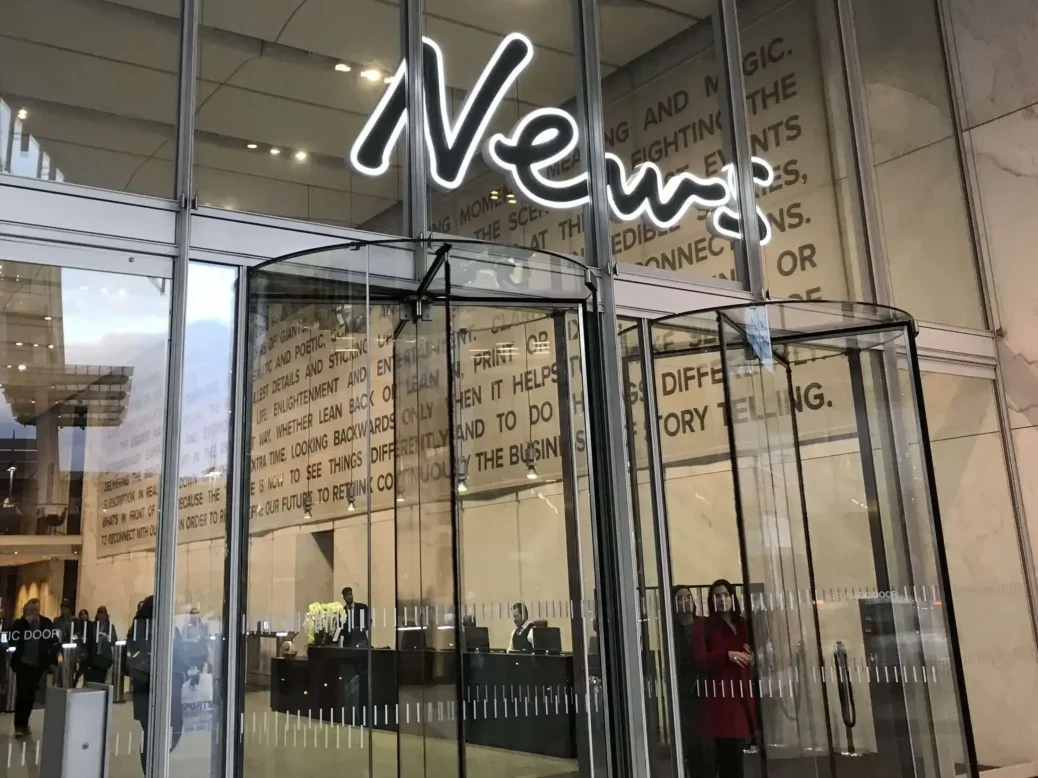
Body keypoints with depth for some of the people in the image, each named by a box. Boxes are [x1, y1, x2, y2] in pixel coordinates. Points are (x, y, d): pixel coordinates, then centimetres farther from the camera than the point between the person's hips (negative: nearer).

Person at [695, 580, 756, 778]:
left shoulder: (743, 624, 15)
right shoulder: (706, 627, -2)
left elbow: (753, 652, 24)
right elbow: (700, 659, -11)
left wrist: (752, 656, 2)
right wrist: (727, 655, -20)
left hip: (743, 692, 6)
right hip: (721, 694, -5)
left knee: (737, 749, 7)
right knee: (729, 750, -9)